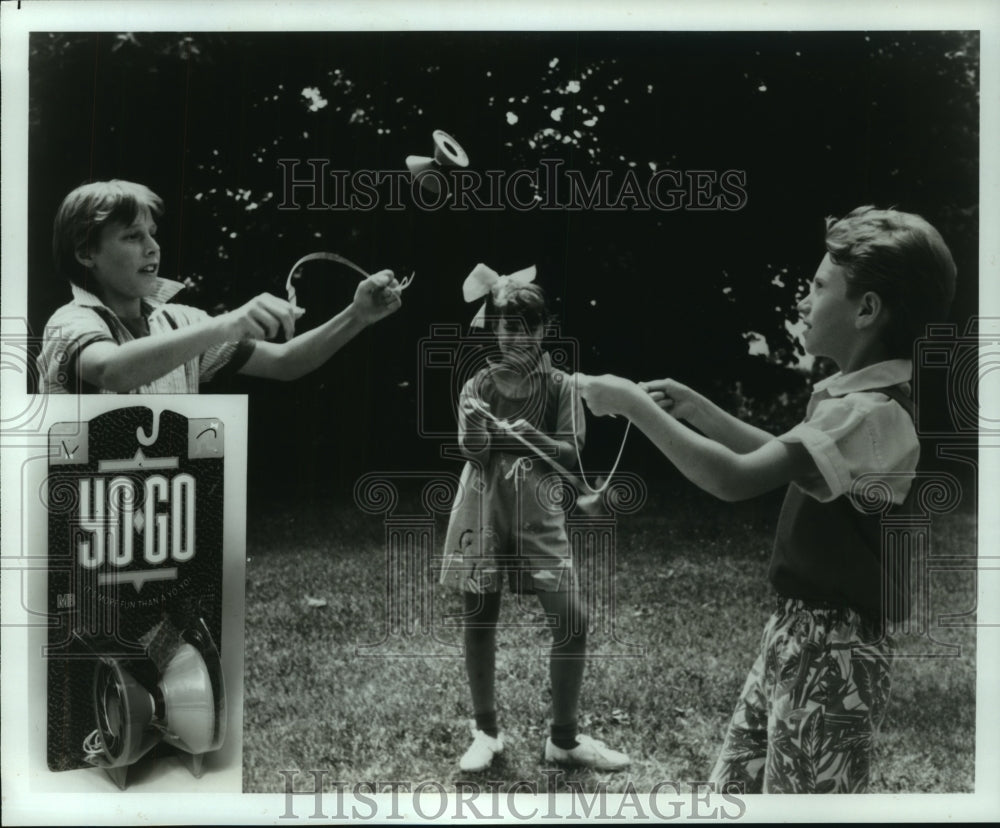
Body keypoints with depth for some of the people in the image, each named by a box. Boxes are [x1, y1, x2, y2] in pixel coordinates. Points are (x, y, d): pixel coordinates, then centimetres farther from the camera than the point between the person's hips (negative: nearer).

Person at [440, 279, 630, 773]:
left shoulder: (559, 386, 3)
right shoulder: (479, 385, 3)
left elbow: (570, 453, -3)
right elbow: (472, 453, -5)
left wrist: (529, 435, -21)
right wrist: (475, 432, -28)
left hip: (538, 514, 0)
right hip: (483, 511, 0)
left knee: (573, 619, -8)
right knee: (479, 619, 4)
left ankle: (564, 738, 8)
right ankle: (486, 731, 21)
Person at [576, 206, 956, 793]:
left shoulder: (874, 412, -22)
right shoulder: (865, 398, 8)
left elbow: (735, 479, -27)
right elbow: (785, 456, 23)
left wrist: (635, 405, -18)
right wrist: (695, 408, 14)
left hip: (831, 651, -9)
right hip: (798, 631, 9)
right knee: (737, 788, 17)